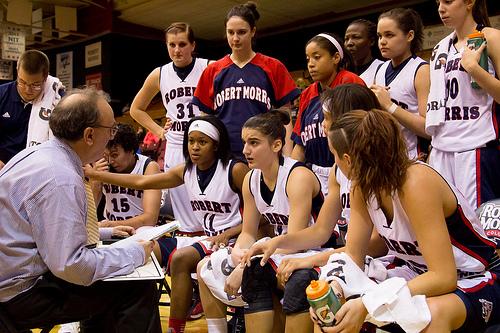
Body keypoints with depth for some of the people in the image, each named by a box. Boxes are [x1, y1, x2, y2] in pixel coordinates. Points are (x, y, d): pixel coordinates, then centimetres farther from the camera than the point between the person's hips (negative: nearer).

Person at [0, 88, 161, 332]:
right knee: (139, 288, -12)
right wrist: (135, 253, -16)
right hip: (20, 295, -10)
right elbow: (71, 265, -28)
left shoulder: (39, 153, 3)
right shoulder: (61, 179, -26)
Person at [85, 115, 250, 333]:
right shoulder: (186, 171, 6)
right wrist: (93, 174, -3)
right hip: (206, 239, 7)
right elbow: (141, 182, 2)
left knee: (180, 259, -30)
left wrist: (227, 235, -20)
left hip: (230, 241, -7)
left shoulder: (235, 170, -11)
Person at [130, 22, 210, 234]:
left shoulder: (210, 69, -4)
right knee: (185, 219, 8)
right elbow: (136, 109, 22)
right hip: (175, 150, 4)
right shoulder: (159, 75, 8)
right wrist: (158, 131, 11)